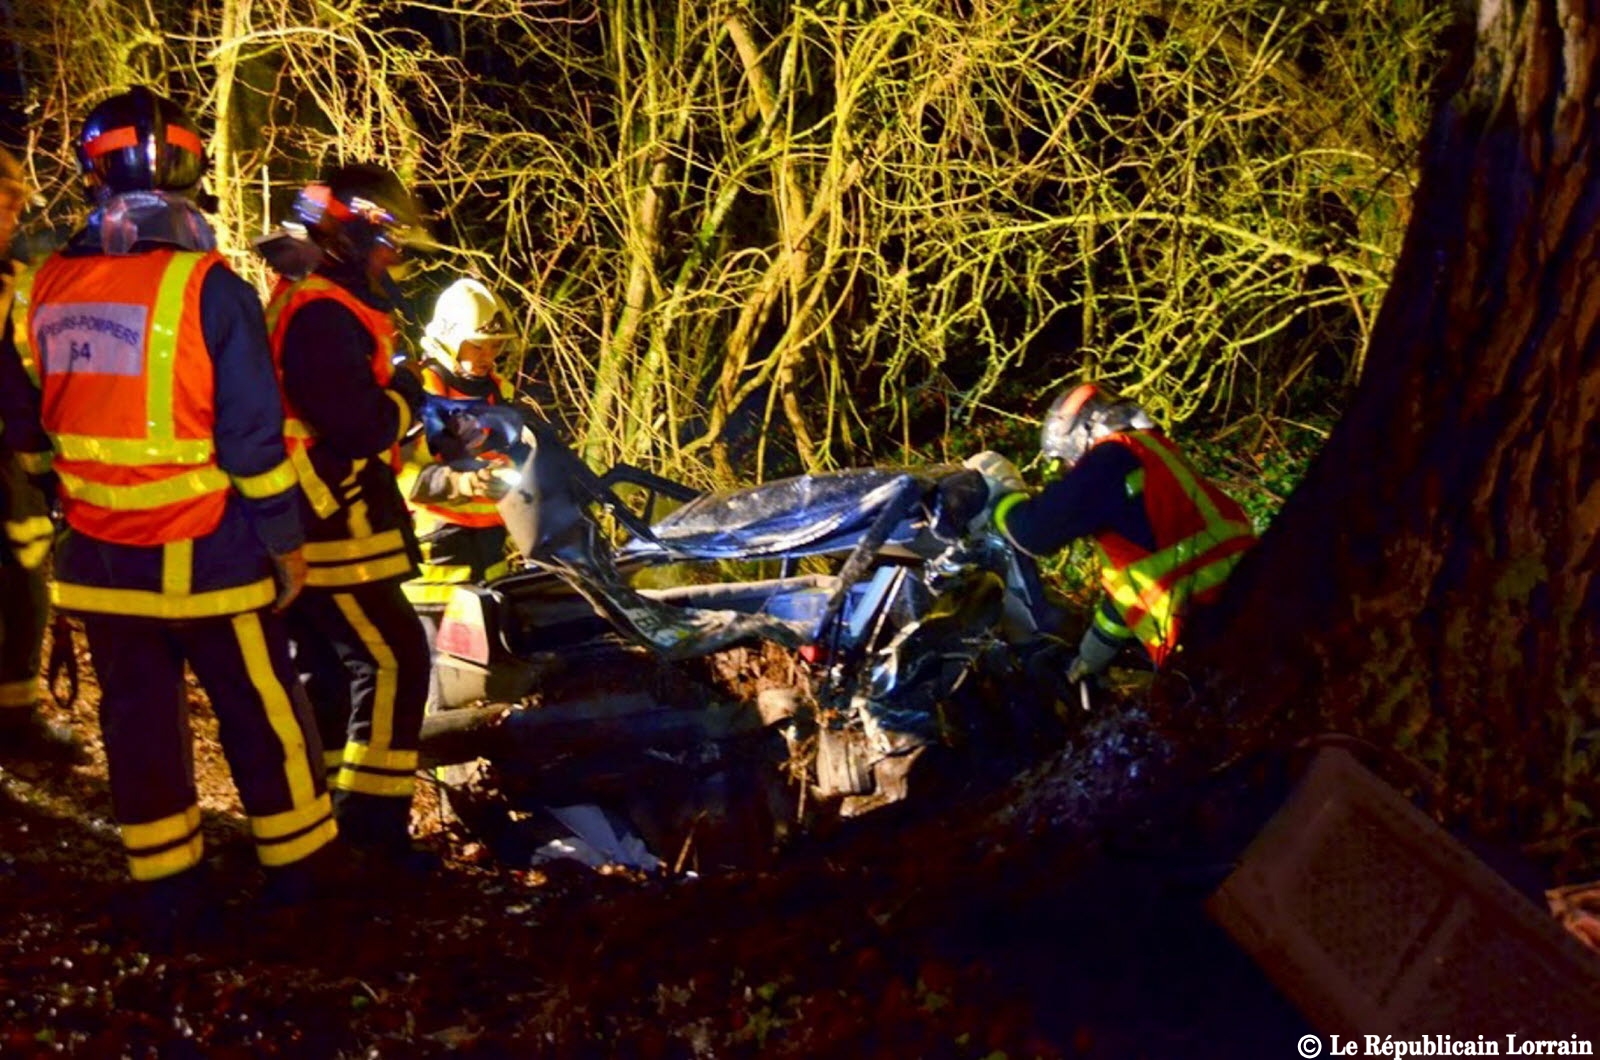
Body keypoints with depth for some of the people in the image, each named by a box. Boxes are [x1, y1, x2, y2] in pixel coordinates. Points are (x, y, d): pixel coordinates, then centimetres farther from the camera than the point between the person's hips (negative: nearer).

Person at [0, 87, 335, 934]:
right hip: (203, 554, -5)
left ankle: (166, 890, 24)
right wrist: (287, 539, -6)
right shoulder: (206, 287, -15)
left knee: (138, 718, 14)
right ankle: (299, 872, 21)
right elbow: (252, 434, -15)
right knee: (261, 716, 9)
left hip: (99, 557, 5)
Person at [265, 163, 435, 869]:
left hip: (308, 526, 11)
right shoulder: (324, 314, -18)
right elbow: (354, 424, -25)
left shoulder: (309, 302, 17)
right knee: (395, 660, -8)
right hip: (330, 527, -11)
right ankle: (374, 823, -4)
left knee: (328, 668, 17)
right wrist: (407, 399, -7)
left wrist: (393, 396, 4)